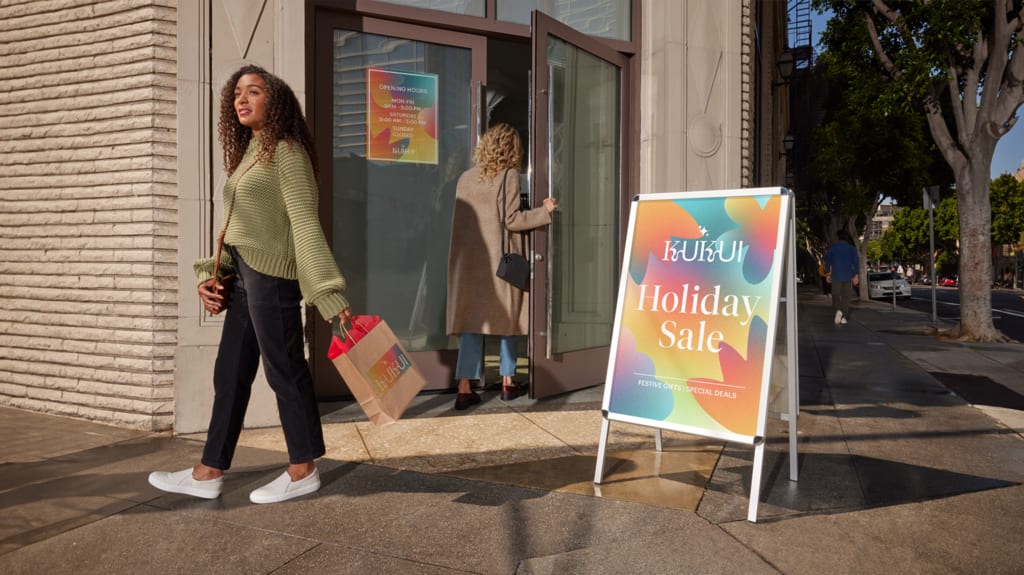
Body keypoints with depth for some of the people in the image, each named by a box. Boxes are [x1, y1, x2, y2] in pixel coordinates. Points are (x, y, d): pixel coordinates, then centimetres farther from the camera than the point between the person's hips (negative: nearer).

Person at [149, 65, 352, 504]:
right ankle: (208, 473, 23)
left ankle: (303, 471, 14)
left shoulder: (286, 151, -7)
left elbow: (305, 223, -16)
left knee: (284, 369, 0)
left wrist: (329, 292, -22)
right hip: (244, 272, 9)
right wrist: (210, 274, 10)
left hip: (271, 272, -9)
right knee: (230, 373, 12)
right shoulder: (247, 153, 19)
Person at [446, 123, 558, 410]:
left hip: (468, 260, 4)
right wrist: (545, 211, -1)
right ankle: (507, 383, 19)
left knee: (471, 322, 4)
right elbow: (512, 220, -10)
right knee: (508, 319, 12)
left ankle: (464, 388, -3)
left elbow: (463, 220, 13)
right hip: (500, 260, -4)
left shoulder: (465, 178, 10)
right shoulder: (508, 175, -6)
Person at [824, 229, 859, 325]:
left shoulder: (832, 247, 2)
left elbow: (827, 261, 3)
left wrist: (827, 274, 9)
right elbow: (856, 262, -4)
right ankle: (844, 317, 4)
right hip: (848, 276, 1)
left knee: (836, 295, 5)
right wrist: (856, 275, -5)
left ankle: (838, 310, -22)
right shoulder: (851, 248, 3)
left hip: (836, 276, -1)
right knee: (846, 296, 7)